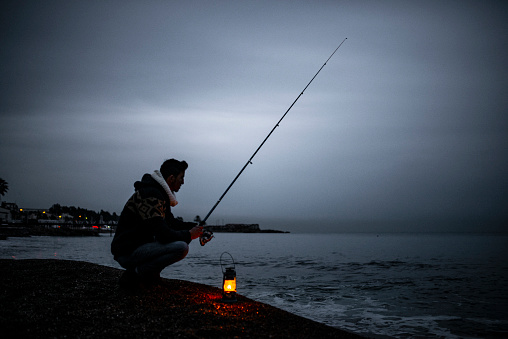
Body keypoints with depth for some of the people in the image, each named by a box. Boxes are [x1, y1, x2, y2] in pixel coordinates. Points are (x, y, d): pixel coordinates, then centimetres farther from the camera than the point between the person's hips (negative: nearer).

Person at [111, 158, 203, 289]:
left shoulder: (160, 194, 14)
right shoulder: (150, 195, -19)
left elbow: (170, 222, 26)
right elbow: (163, 234, -25)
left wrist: (193, 226, 10)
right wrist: (188, 235, -10)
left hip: (140, 246, 11)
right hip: (127, 252, -11)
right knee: (181, 247, -23)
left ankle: (149, 275, 12)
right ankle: (133, 275, -12)